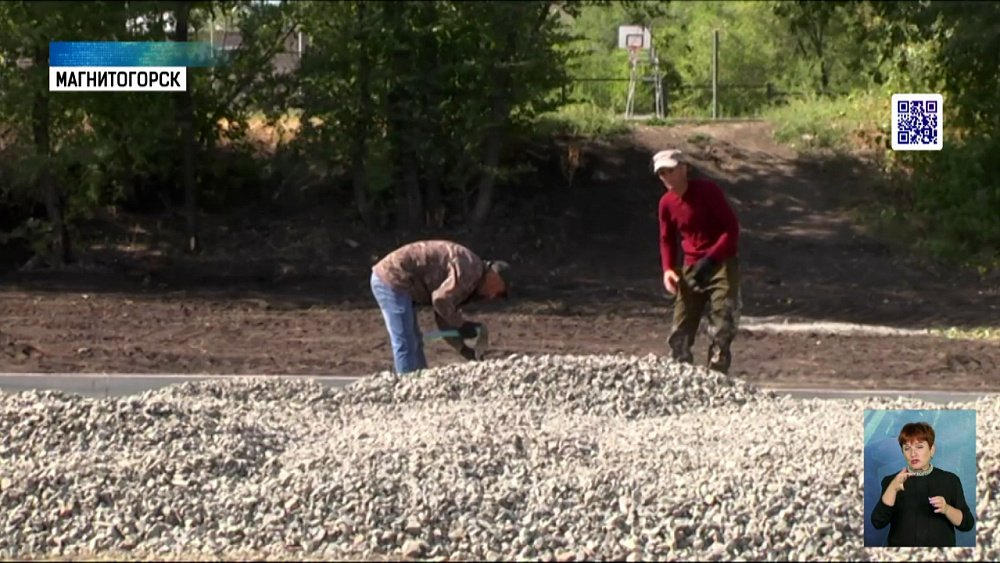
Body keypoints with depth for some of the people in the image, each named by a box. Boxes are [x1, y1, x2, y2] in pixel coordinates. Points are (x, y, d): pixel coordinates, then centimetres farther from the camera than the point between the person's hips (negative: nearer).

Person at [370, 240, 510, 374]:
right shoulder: (469, 268, -13)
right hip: (392, 280, -10)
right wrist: (461, 324, -9)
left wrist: (464, 349, 13)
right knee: (405, 345, -8)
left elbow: (444, 319, 20)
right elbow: (441, 300, -22)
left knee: (414, 342, 18)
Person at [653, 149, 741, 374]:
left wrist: (710, 258, -24)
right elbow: (667, 239, 15)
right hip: (691, 268, 5)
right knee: (679, 334, 1)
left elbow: (732, 227, -15)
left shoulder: (707, 190, -14)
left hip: (721, 264, -5)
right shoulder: (666, 203, 3)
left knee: (721, 330, -12)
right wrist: (668, 269, -3)